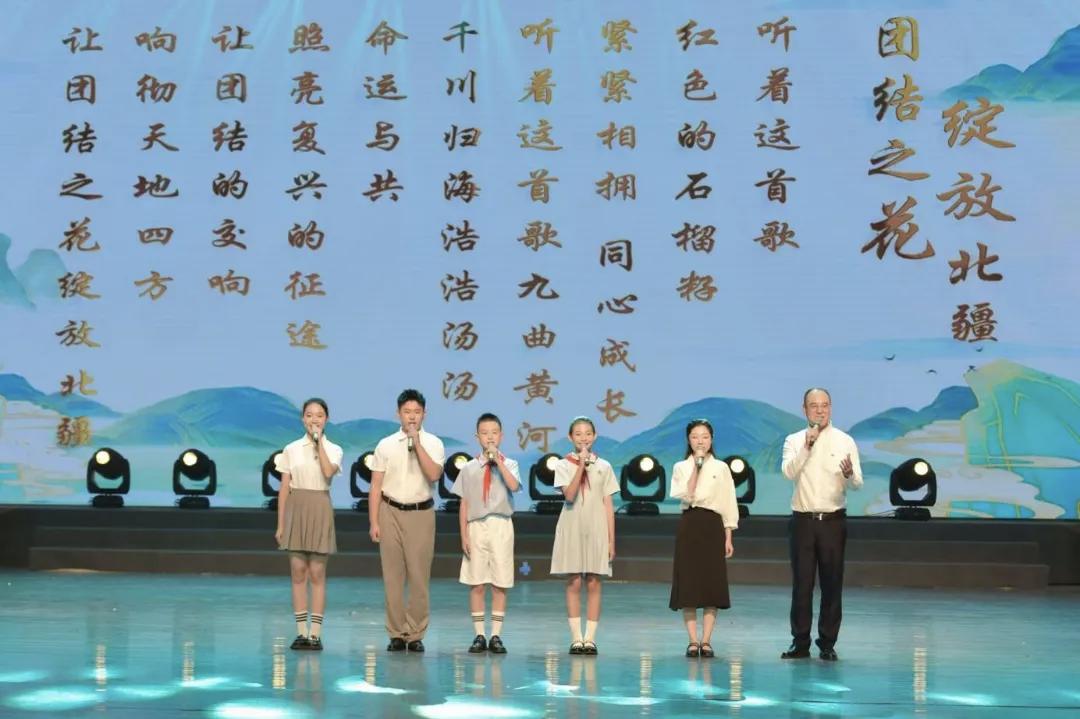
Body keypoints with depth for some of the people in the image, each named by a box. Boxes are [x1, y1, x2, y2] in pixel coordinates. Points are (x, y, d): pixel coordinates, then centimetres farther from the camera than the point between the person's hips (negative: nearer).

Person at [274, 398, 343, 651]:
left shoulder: (333, 450, 4)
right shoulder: (291, 449, 6)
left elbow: (328, 472, -18)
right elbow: (284, 488, 6)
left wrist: (319, 441, -10)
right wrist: (280, 524, 3)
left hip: (320, 510, -1)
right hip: (296, 509, 1)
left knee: (317, 573, -1)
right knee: (298, 572, 1)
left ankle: (315, 634, 1)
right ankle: (301, 632, 6)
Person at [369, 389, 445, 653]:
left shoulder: (433, 443, 2)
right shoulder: (385, 445, 4)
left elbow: (434, 475, -16)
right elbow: (376, 487, 4)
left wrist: (417, 443, -17)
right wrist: (373, 522, -2)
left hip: (421, 514, -1)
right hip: (391, 512, 1)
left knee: (419, 577, -1)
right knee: (392, 577, 2)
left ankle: (416, 634, 7)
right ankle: (396, 634, 10)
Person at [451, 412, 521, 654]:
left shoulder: (509, 464, 5)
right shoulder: (469, 468, 5)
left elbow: (514, 486, -17)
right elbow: (464, 504, 4)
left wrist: (498, 461, -18)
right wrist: (464, 535, -1)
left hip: (501, 527, 0)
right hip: (476, 526, 0)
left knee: (500, 584, 2)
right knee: (476, 584, 1)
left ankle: (496, 636, 9)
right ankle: (479, 635, 9)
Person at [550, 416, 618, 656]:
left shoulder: (603, 466, 7)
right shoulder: (563, 465, 2)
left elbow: (608, 505, 6)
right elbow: (569, 496, -13)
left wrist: (611, 539, 2)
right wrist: (581, 466, -18)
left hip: (596, 530, 1)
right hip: (572, 528, -1)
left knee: (593, 583, 1)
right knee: (574, 582, 0)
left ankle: (590, 638, 4)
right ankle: (576, 638, 4)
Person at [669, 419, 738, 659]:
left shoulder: (721, 468, 8)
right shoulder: (680, 467, 7)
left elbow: (728, 504, 7)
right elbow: (686, 495, -10)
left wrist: (728, 538, 1)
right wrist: (696, 466, -13)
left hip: (713, 526, 0)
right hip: (688, 526, 0)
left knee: (712, 582, -2)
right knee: (688, 583, -3)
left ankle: (706, 641, 3)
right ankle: (693, 641, 3)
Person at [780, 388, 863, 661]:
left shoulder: (845, 441, 3)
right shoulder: (794, 441, 5)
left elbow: (857, 484, -3)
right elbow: (789, 472, -14)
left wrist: (849, 474, -26)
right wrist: (806, 447, -23)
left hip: (833, 520, 0)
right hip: (803, 520, 0)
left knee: (832, 584, 2)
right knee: (801, 583, 3)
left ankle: (827, 644, 9)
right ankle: (800, 643, 10)